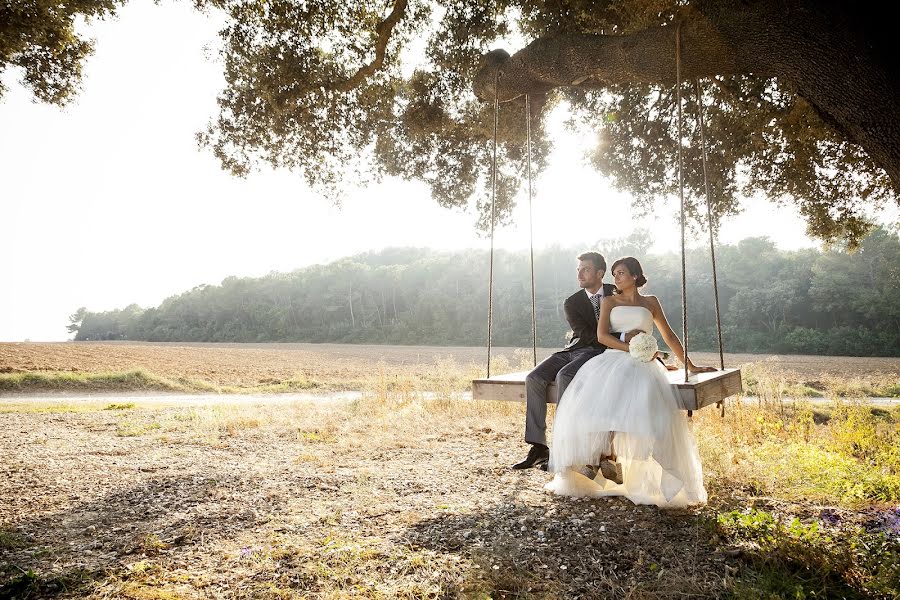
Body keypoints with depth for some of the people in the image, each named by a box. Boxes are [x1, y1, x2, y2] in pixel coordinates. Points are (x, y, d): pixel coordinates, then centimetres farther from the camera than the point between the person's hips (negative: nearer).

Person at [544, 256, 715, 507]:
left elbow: (669, 336, 26)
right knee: (596, 401, -31)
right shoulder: (609, 301, 19)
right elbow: (602, 335, 4)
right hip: (612, 359, 1)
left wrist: (690, 366, 25)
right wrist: (632, 348, -10)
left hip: (641, 365, 0)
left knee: (647, 405, -32)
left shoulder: (650, 302, 21)